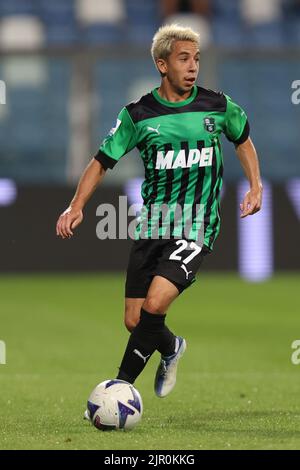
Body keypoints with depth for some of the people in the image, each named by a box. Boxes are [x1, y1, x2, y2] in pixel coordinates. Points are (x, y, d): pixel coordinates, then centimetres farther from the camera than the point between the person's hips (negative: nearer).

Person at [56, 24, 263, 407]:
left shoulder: (218, 106, 1)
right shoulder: (138, 114, -1)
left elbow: (243, 138, 22)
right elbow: (103, 160, 7)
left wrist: (255, 186, 12)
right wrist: (76, 206, -5)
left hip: (197, 227, -2)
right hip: (151, 226, 2)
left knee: (154, 306, -22)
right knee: (134, 320, 4)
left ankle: (121, 386, -9)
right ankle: (171, 348, 39)